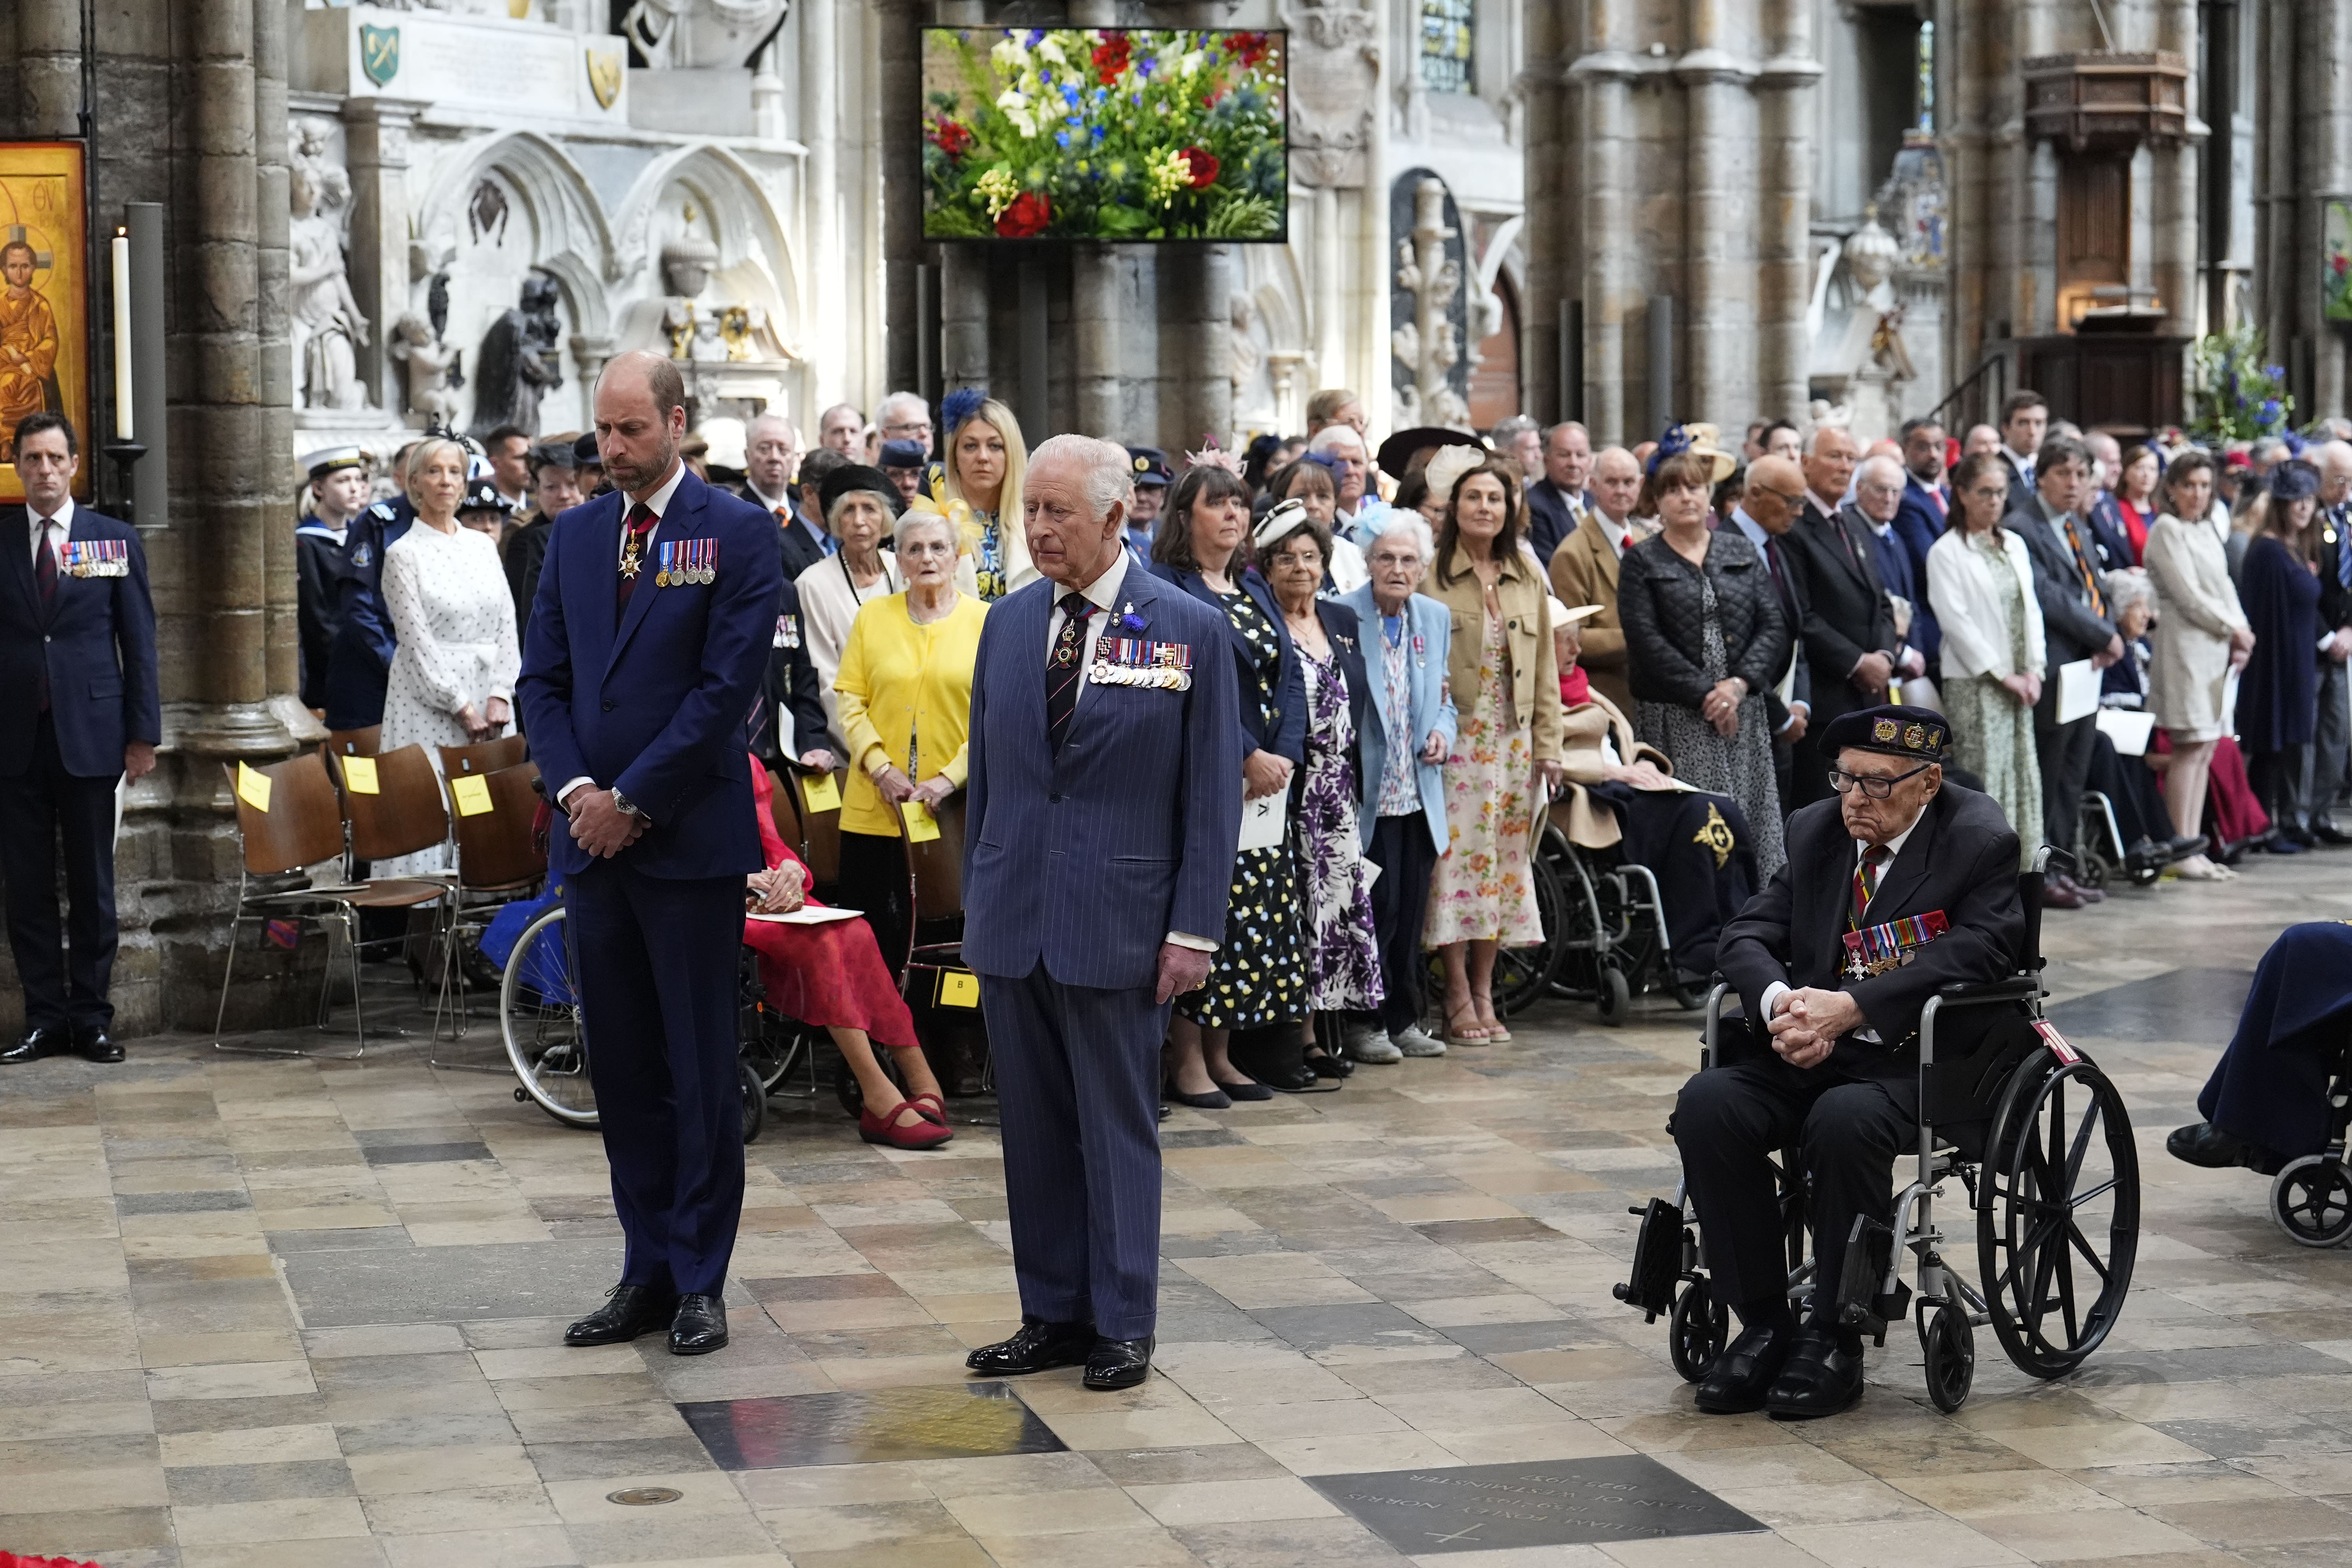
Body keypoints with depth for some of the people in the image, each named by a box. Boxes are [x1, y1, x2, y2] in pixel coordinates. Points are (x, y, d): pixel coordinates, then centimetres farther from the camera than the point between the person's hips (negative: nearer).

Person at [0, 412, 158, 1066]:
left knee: (92, 885, 4)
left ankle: (92, 1018, 11)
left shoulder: (116, 541, 4)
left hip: (89, 735, -1)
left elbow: (139, 642, 4)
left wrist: (144, 734, -2)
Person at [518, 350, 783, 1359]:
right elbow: (543, 679, 11)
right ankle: (646, 1273, 17)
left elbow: (728, 686, -11)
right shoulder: (575, 535, 12)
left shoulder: (738, 535, -5)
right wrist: (576, 789, -5)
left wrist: (634, 802, -12)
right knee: (623, 1069, 9)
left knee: (702, 1071, 1)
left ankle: (698, 1282, 9)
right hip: (594, 838, 5)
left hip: (690, 840, -5)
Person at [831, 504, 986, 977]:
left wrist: (951, 778, -12)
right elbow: (849, 698, 5)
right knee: (872, 941, 3)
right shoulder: (872, 615, 7)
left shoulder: (984, 620, 3)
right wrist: (881, 768, -8)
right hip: (875, 809, 1)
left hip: (953, 810, -1)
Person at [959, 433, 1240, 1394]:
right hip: (1013, 917, 4)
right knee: (1033, 1128, 9)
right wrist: (976, 898, 11)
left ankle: (1122, 1324, 12)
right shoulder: (1009, 623, 9)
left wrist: (1193, 928, -8)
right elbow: (984, 771, 15)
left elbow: (1213, 792, -4)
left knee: (1118, 1126, 3)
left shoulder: (1189, 630, -4)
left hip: (1118, 919, -4)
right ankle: (1052, 1316, 18)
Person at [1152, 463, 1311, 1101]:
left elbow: (1289, 674, 11)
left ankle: (1220, 1054, 14)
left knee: (1252, 915, 7)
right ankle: (1187, 1061, 0)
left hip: (1265, 780, 7)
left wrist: (1283, 755, -5)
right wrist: (1248, 758, -18)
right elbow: (1193, 684, -16)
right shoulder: (1167, 588, -7)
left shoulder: (1256, 588, 16)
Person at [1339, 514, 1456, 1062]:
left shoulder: (1436, 618, 10)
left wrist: (1443, 733, -3)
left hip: (1420, 793, 5)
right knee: (1377, 905, -5)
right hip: (1367, 795, -5)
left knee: (1411, 911, 9)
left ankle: (1404, 1020, 20)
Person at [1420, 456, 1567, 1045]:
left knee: (1503, 860, 6)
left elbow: (1545, 663, 12)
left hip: (1513, 741, 4)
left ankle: (1485, 994, 13)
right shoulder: (1432, 575, -4)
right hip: (1456, 741, -4)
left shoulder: (1527, 574, 10)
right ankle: (1459, 999, 1)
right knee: (1457, 858, -6)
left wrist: (1547, 744, 7)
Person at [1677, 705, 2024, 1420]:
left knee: (1846, 1120, -36)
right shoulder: (1815, 830, 13)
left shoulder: (1981, 844, -4)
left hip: (1920, 1060, -6)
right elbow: (1747, 935, 9)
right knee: (1706, 1105, -22)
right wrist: (1780, 1003, -15)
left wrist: (1850, 1008, -27)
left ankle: (1834, 1340, -19)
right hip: (1808, 1051, 6)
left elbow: (1970, 956, -18)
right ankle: (1763, 1322, -11)